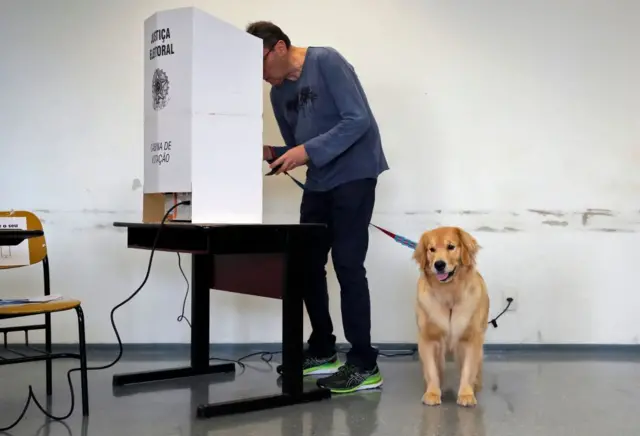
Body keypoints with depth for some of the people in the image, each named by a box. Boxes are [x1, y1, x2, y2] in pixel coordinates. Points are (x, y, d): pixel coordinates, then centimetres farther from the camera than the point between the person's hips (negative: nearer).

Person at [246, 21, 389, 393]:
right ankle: (322, 351, 20)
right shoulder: (279, 94, 11)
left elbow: (359, 120, -19)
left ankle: (365, 364, -5)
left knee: (347, 264, -11)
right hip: (318, 182, 8)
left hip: (354, 175, -8)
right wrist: (272, 154, -5)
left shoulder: (327, 62, -11)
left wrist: (309, 151, -25)